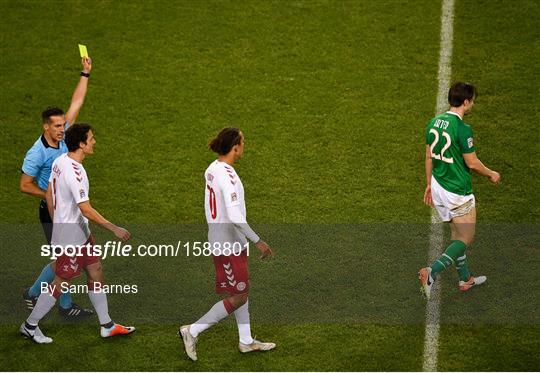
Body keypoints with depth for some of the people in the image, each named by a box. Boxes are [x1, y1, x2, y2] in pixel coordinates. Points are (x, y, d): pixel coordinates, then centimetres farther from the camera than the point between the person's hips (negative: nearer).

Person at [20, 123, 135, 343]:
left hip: (81, 234, 9)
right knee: (61, 283, 4)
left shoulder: (60, 161, 1)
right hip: (71, 238, -9)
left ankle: (107, 325, 24)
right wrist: (114, 229, -23)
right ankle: (30, 326, 19)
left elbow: (49, 195, 11)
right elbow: (86, 209, -29)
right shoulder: (74, 172, -28)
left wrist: (57, 224, 22)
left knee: (95, 274, 15)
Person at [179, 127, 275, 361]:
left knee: (242, 291, 19)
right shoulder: (227, 176, -25)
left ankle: (246, 341, 29)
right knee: (238, 297, 0)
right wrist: (258, 242, -24)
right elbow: (235, 216, -30)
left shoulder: (212, 169, 3)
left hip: (219, 241, 10)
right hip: (229, 245, -10)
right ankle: (192, 331, 4)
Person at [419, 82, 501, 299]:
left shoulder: (434, 123, 2)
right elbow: (472, 163, -16)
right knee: (466, 239, 2)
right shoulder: (462, 128, -21)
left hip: (438, 188, 8)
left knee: (457, 234, 21)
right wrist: (491, 175, 2)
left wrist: (429, 185, 21)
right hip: (458, 192, -8)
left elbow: (429, 156, 10)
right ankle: (432, 272, -14)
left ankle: (465, 279, 30)